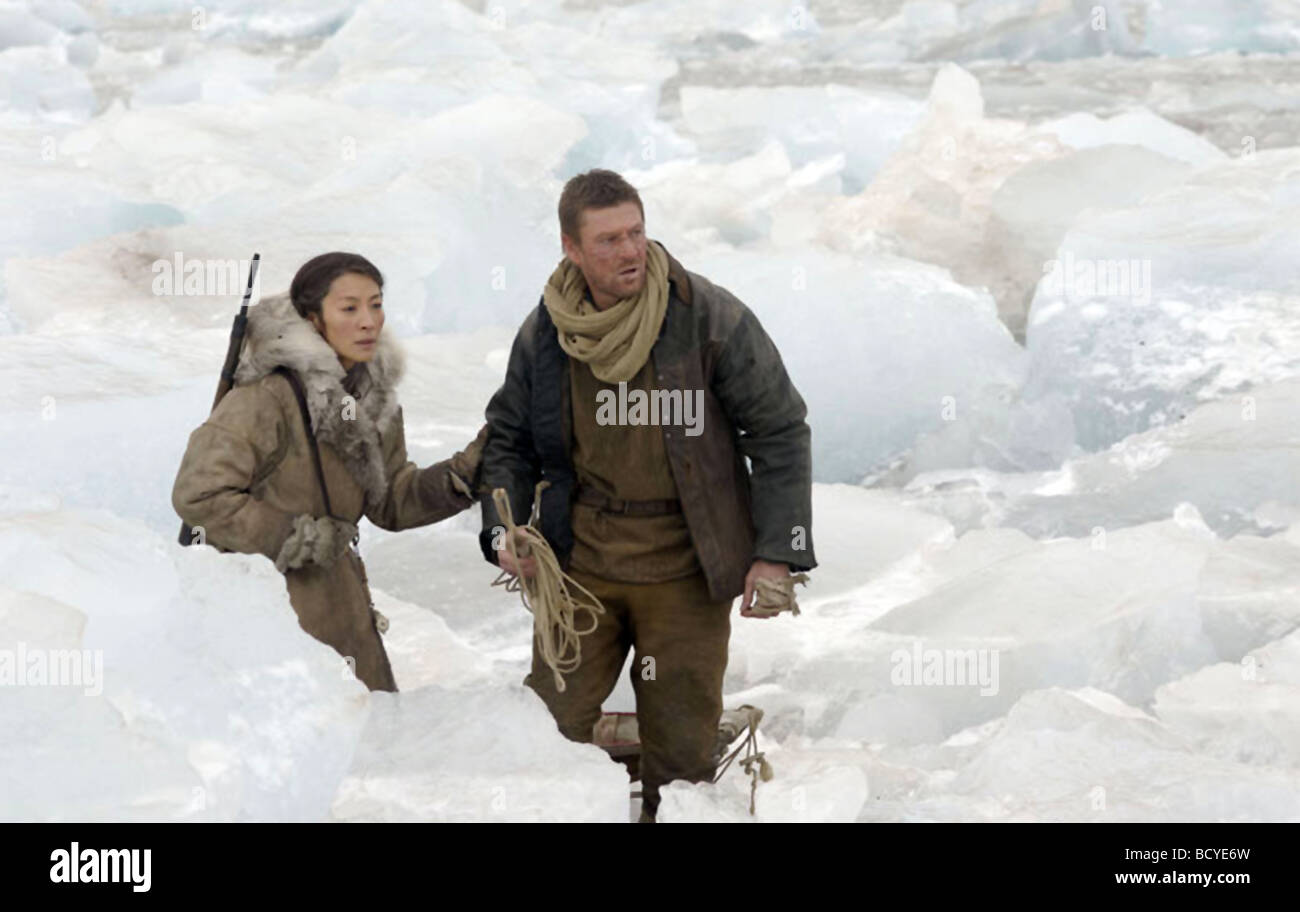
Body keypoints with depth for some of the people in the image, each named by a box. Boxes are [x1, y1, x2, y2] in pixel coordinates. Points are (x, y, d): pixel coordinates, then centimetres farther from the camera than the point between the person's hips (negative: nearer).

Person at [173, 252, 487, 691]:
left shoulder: (372, 395, 7)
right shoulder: (268, 397, -20)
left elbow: (390, 503, 12)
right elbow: (198, 496, -20)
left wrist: (468, 469, -3)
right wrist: (297, 538, -18)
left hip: (336, 602, 8)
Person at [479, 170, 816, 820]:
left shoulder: (709, 317, -11)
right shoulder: (544, 332, -1)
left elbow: (781, 431, -5)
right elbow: (510, 437, 14)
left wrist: (778, 552, -10)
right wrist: (503, 530, -3)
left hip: (682, 571, -2)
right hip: (579, 564, 3)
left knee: (680, 742, 6)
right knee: (550, 727, 6)